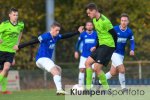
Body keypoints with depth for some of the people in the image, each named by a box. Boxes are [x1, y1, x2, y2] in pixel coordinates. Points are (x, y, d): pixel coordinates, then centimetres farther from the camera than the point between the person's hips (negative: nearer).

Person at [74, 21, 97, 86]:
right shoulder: (83, 34, 0)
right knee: (82, 70, -6)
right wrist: (76, 51, 2)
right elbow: (78, 42, 9)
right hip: (84, 56, 0)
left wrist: (95, 47, -13)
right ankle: (80, 85, -2)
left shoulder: (95, 34, -2)